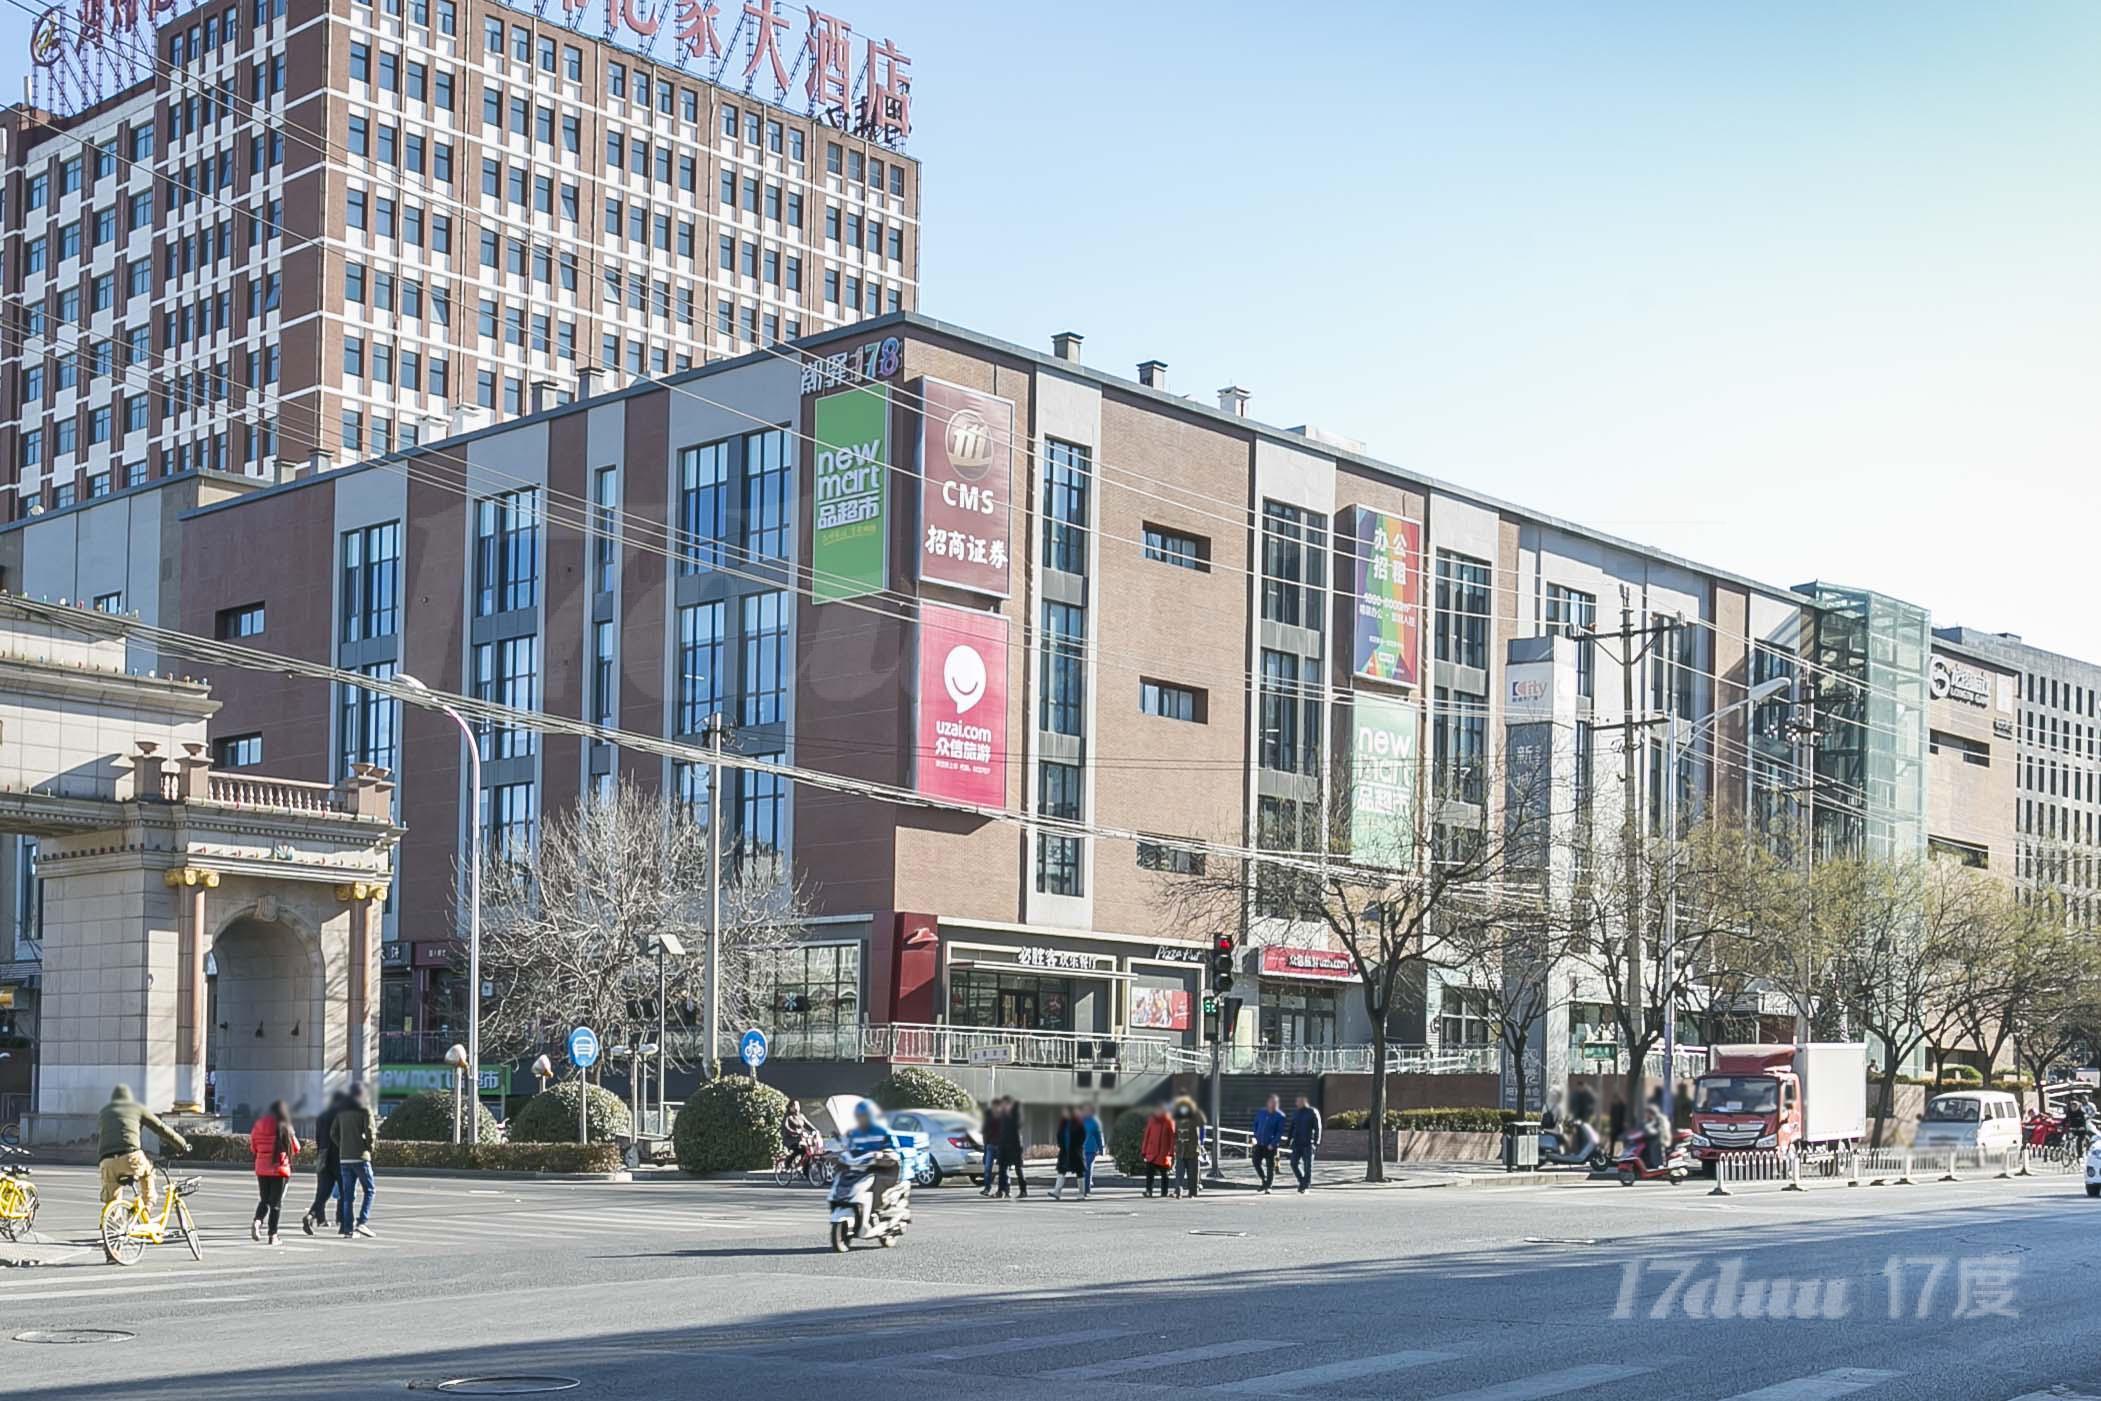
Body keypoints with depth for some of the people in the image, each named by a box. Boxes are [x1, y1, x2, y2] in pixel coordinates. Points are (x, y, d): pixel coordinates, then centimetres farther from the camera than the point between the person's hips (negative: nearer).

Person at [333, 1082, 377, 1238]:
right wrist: (369, 1149, 0)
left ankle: (347, 1228, 5)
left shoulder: (341, 1112, 11)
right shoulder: (365, 1111, -7)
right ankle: (362, 1222, -10)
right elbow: (370, 1133, -15)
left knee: (348, 1194, 8)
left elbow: (333, 1133, 10)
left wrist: (342, 1147, 14)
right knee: (369, 1190, 4)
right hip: (360, 1157, -5)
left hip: (344, 1158, 5)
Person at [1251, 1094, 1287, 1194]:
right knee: (1256, 1162, -1)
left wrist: (1273, 1144, -18)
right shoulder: (1260, 1112, 4)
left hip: (1271, 1146, -4)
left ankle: (1268, 1187, 8)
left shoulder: (1280, 1116, -9)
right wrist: (1256, 1137, 7)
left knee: (1270, 1166, 0)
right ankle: (1264, 1181, 18)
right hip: (1260, 1144, 4)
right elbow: (1255, 1125, 17)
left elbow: (1280, 1132, -11)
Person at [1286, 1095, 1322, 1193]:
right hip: (1297, 1143, 5)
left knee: (1307, 1165, -4)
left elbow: (1317, 1128, -8)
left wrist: (1316, 1142, -14)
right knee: (1294, 1163, -4)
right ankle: (1302, 1181, 14)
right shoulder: (1296, 1113, 12)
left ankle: (1305, 1186, 1)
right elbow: (1292, 1127, 17)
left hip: (1308, 1144, -5)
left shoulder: (1313, 1112, -5)